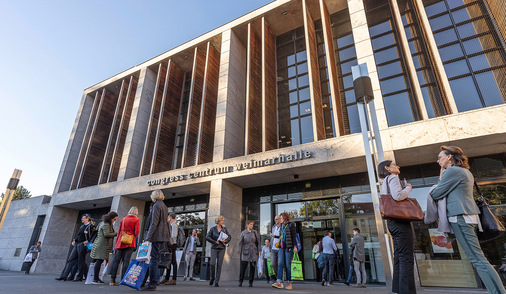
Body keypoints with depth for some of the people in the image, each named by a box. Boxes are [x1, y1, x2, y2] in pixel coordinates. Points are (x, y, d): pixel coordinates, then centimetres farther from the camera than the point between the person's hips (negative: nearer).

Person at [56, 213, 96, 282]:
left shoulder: (91, 226, -6)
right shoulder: (82, 226, 19)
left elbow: (95, 234, -16)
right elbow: (78, 235, 25)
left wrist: (88, 241, -22)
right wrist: (74, 241, 9)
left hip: (82, 245, -8)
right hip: (77, 245, 8)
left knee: (80, 261, -2)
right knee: (70, 259, 5)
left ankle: (79, 277, 8)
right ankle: (63, 276, 8)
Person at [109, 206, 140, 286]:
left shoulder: (123, 219, 11)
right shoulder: (137, 220, -2)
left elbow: (119, 231, 12)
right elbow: (137, 232, -11)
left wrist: (117, 243, 16)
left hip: (120, 242, 3)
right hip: (130, 243, -3)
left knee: (116, 260, 6)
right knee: (126, 261, -1)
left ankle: (112, 280, 7)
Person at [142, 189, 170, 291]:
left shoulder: (156, 205, -9)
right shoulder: (165, 206, 18)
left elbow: (154, 223, -16)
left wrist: (148, 238, -16)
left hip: (156, 236, -9)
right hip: (163, 236, 9)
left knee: (153, 259, -6)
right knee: (156, 259, 13)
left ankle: (152, 284, -3)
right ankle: (154, 281, 17)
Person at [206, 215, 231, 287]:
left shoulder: (224, 229, 9)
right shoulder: (213, 229, 1)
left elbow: (229, 236, 12)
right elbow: (207, 237, -3)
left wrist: (226, 240, -7)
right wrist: (214, 241, -10)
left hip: (222, 248, 2)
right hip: (214, 248, -2)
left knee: (219, 265, -1)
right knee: (213, 263, -9)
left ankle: (216, 282, 7)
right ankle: (212, 277, 18)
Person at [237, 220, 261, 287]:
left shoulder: (255, 232, 8)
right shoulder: (243, 233, 3)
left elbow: (258, 241, 8)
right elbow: (240, 242, 2)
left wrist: (259, 249, 0)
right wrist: (239, 251, -6)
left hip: (254, 252, 2)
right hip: (246, 252, -2)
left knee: (252, 267, 4)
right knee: (243, 267, -3)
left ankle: (251, 282, 14)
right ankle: (240, 281, 11)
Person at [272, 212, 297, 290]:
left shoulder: (291, 225, -2)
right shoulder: (282, 226, 18)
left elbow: (294, 236, -7)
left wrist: (295, 246, -13)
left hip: (289, 248, -6)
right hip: (281, 247, 6)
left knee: (288, 265, -3)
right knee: (280, 264, -5)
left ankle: (289, 283, 8)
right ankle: (278, 282, -9)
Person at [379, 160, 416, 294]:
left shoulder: (385, 182, 25)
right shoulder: (393, 178, -5)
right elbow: (397, 196, -21)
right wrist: (408, 188, -4)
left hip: (392, 222, 10)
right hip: (400, 220, -10)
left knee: (399, 257, 9)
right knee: (407, 257, -11)